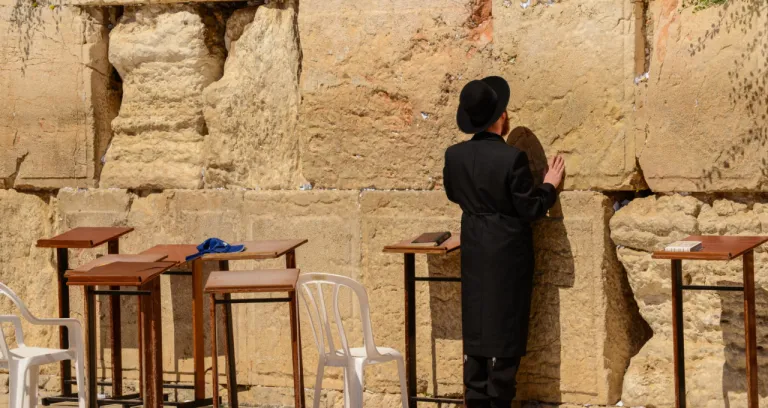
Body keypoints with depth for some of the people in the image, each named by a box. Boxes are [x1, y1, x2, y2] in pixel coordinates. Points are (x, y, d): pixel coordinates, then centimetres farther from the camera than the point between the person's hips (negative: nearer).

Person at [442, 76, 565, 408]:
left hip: (474, 253, 5)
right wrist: (550, 185, 2)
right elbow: (530, 209, -14)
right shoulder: (512, 157, -20)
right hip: (508, 253, -5)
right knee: (504, 329, 3)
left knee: (475, 325, 12)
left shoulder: (455, 155, -4)